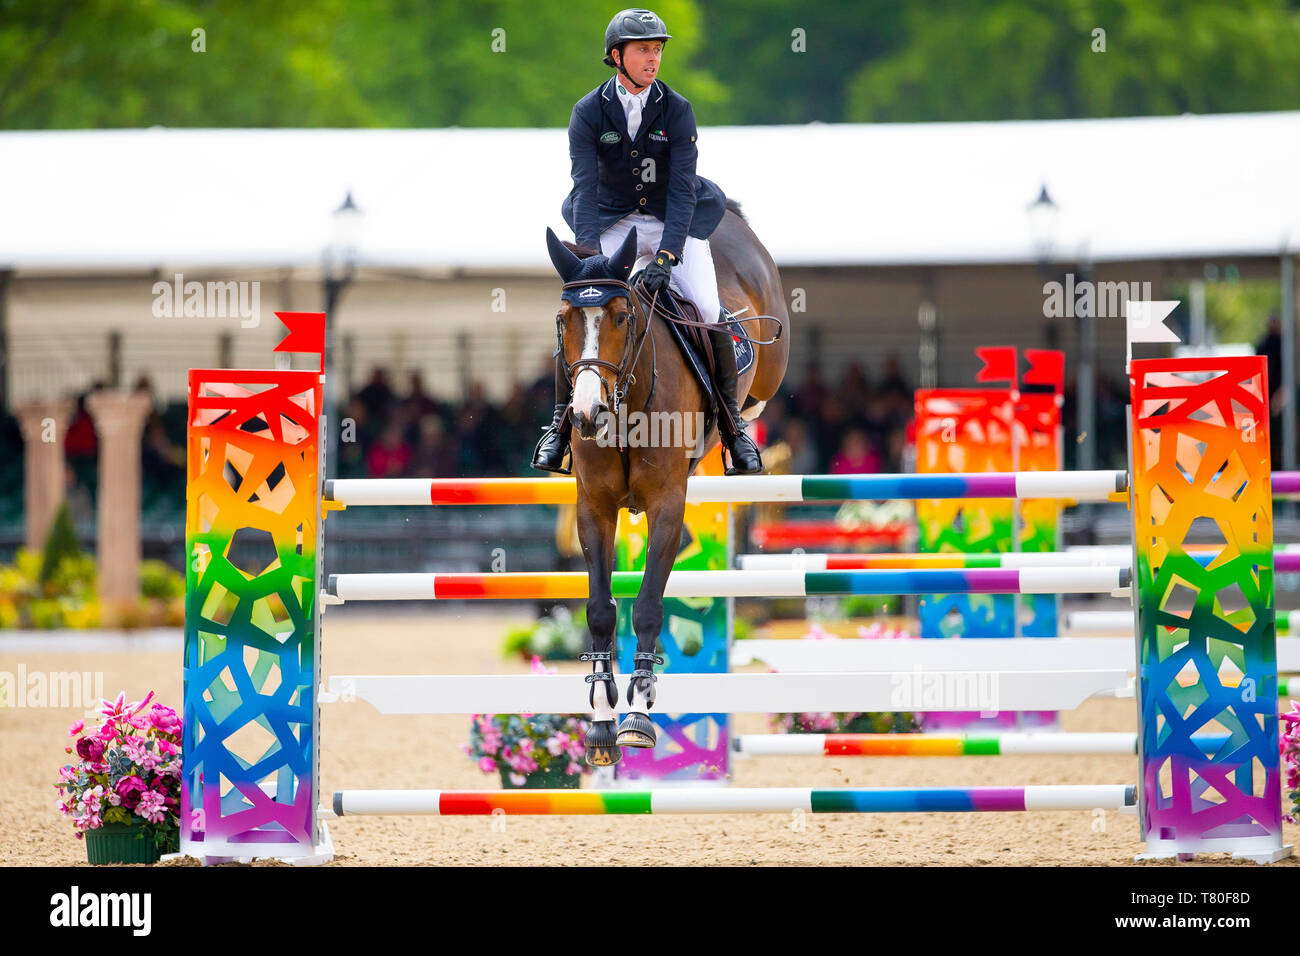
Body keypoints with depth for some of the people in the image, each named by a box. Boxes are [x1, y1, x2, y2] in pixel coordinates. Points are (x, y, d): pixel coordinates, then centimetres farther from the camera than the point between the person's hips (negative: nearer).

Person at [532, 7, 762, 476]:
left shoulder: (677, 110, -12)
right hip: (611, 221, 0)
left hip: (673, 220, 0)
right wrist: (590, 259, -31)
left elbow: (682, 189, -18)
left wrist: (666, 256, -31)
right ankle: (561, 422, -3)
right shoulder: (589, 112, -11)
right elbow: (585, 188, -18)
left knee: (707, 309, -19)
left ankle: (732, 422, -3)